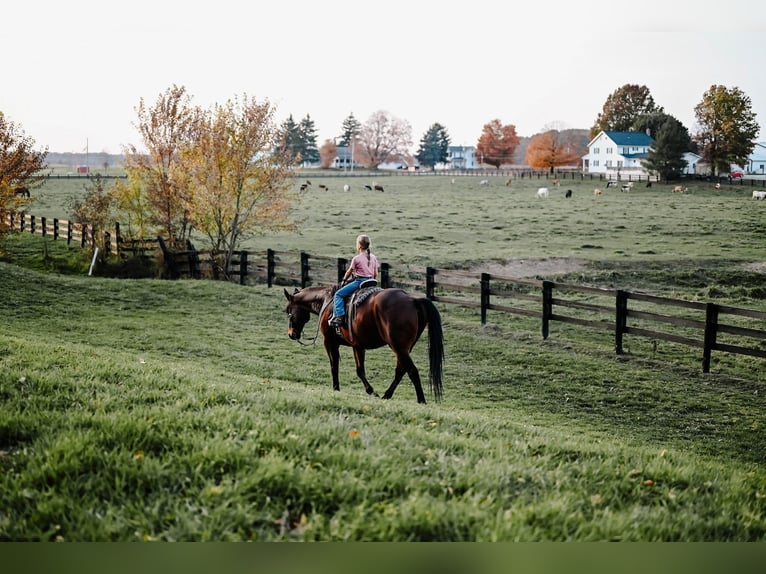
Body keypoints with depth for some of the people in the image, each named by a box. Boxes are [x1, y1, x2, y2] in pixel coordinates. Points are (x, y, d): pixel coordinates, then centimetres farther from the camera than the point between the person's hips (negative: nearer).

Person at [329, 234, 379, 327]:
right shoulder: (373, 258, 8)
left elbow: (349, 272, 1)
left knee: (338, 294, -3)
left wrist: (344, 280, 19)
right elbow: (376, 274, 11)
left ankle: (339, 316, -15)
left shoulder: (356, 258, -9)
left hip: (359, 281, -7)